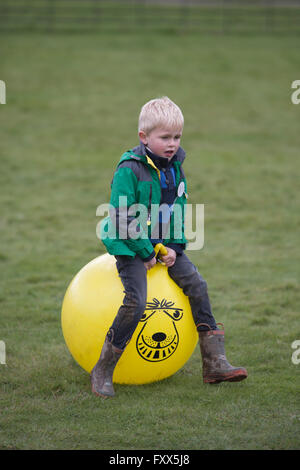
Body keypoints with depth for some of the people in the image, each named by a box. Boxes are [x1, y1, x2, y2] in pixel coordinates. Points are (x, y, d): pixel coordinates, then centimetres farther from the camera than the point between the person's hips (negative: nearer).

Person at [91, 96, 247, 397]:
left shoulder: (174, 167, 5)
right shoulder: (129, 170, -17)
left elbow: (179, 210, 12)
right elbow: (122, 218, -18)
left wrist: (174, 247, -2)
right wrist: (146, 253, -17)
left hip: (163, 245, 7)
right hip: (131, 246, -7)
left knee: (197, 284, -3)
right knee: (136, 301, -21)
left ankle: (214, 363, 3)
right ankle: (102, 372, -8)